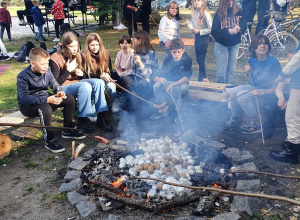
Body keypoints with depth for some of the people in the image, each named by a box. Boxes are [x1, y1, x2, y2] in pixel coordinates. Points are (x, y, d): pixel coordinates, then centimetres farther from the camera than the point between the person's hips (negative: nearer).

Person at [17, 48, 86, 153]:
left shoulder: (47, 72, -1)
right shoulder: (23, 77, -21)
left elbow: (55, 85, 8)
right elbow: (24, 98, -29)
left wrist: (60, 92, -19)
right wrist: (47, 100, -39)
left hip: (44, 100, 7)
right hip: (28, 106, -7)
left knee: (70, 99, -5)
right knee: (46, 108, -39)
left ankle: (67, 131, 4)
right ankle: (49, 140, -23)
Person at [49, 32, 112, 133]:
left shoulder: (77, 55, 6)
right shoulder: (55, 58, -14)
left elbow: (84, 75, 16)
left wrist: (81, 74, -9)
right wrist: (68, 70, -22)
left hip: (77, 82, 7)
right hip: (63, 88, -7)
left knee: (98, 82, -18)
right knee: (85, 86, -34)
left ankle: (100, 118, -19)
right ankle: (81, 120, -23)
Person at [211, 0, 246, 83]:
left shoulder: (238, 11, -2)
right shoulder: (218, 14, -10)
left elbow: (244, 25, 0)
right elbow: (214, 32, -17)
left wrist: (239, 28, -23)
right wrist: (228, 31, -30)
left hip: (234, 45, 3)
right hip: (221, 45, -3)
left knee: (231, 71, 12)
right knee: (221, 72, -2)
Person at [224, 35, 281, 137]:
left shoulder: (274, 63, -15)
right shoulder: (251, 60, 2)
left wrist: (262, 92, -29)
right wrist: (249, 73, -8)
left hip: (267, 94, -6)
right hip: (252, 88, 6)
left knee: (242, 95, -30)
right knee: (232, 91, -19)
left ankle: (256, 124, -11)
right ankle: (235, 118, 3)